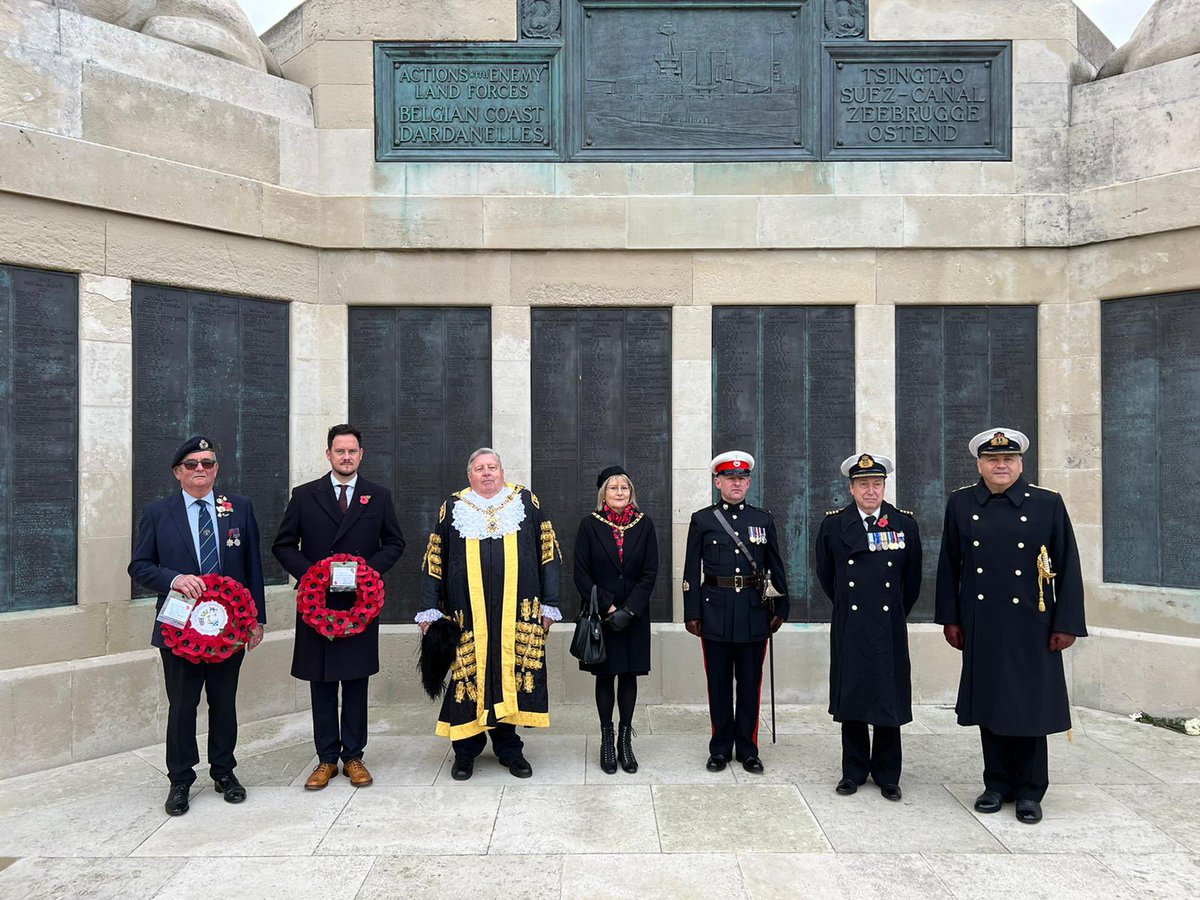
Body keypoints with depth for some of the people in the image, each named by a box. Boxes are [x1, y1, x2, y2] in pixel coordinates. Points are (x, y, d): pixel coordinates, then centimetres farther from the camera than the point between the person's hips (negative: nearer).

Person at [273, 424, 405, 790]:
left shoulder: (379, 496, 7)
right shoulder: (304, 496, 5)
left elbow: (395, 543, 9)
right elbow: (283, 545, 6)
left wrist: (367, 569, -8)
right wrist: (311, 574, -9)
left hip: (361, 602, 0)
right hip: (317, 602, 0)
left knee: (356, 683, 6)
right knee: (321, 685, 6)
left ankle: (354, 757, 17)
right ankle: (327, 759, 17)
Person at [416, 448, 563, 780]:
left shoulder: (526, 502, 7)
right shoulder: (453, 507, 8)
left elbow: (548, 554, 6)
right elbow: (434, 562, 9)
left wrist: (549, 604, 1)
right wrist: (430, 609, 3)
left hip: (517, 612, 0)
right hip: (468, 614, 0)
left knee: (512, 674, 4)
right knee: (468, 676, 2)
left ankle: (508, 747, 19)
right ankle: (465, 749, 17)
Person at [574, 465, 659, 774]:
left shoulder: (644, 525, 1)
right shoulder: (590, 525, -2)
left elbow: (650, 573, -2)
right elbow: (582, 574, -5)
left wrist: (628, 610, -11)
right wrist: (607, 608, -12)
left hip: (634, 616, 1)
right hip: (599, 615, -1)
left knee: (629, 675, 7)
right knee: (604, 676, 6)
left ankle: (625, 739, 19)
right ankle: (607, 740, 17)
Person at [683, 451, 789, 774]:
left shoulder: (763, 520, 7)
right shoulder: (702, 520, 2)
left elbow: (776, 567, 10)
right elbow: (691, 571, 1)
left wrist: (781, 609, 6)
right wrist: (691, 613, -2)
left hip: (754, 612, 1)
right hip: (716, 611, -1)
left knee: (750, 683, 8)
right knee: (719, 683, 7)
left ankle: (747, 748, 20)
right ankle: (720, 748, 20)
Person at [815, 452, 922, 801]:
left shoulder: (905, 522, 1)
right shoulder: (834, 523, 0)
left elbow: (912, 577, 12)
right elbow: (825, 573, 12)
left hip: (890, 628, 0)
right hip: (848, 628, 0)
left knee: (889, 701, 5)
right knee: (850, 698, 7)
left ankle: (887, 775, 20)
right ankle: (853, 771, 21)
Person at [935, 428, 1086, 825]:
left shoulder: (1048, 504, -2)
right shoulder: (961, 504, 2)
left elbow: (1068, 568, -1)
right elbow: (949, 565, 6)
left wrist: (1067, 624, -5)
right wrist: (950, 618, 4)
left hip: (1031, 625, -1)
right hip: (981, 625, 2)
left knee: (1030, 706, 6)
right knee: (989, 704, 10)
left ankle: (1029, 791, 21)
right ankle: (997, 784, 25)